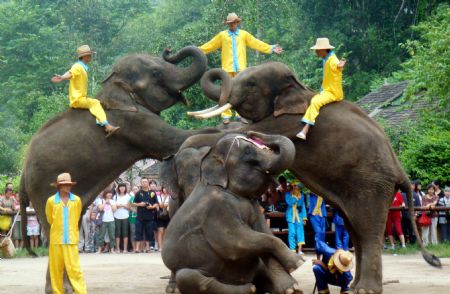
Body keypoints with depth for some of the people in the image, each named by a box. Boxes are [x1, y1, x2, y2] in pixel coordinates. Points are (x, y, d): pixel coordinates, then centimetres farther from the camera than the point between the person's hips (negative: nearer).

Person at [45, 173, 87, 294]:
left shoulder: (77, 200, 0)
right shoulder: (51, 201, -3)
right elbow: (50, 219, 12)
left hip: (71, 240, 0)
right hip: (56, 240, 0)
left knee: (74, 268, -7)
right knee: (56, 270, 4)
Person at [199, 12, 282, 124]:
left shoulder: (244, 34, 10)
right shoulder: (222, 35, 8)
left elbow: (257, 44, 10)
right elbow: (210, 45, 9)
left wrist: (271, 48, 6)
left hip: (240, 68, 1)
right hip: (227, 68, -1)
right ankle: (226, 115, 3)